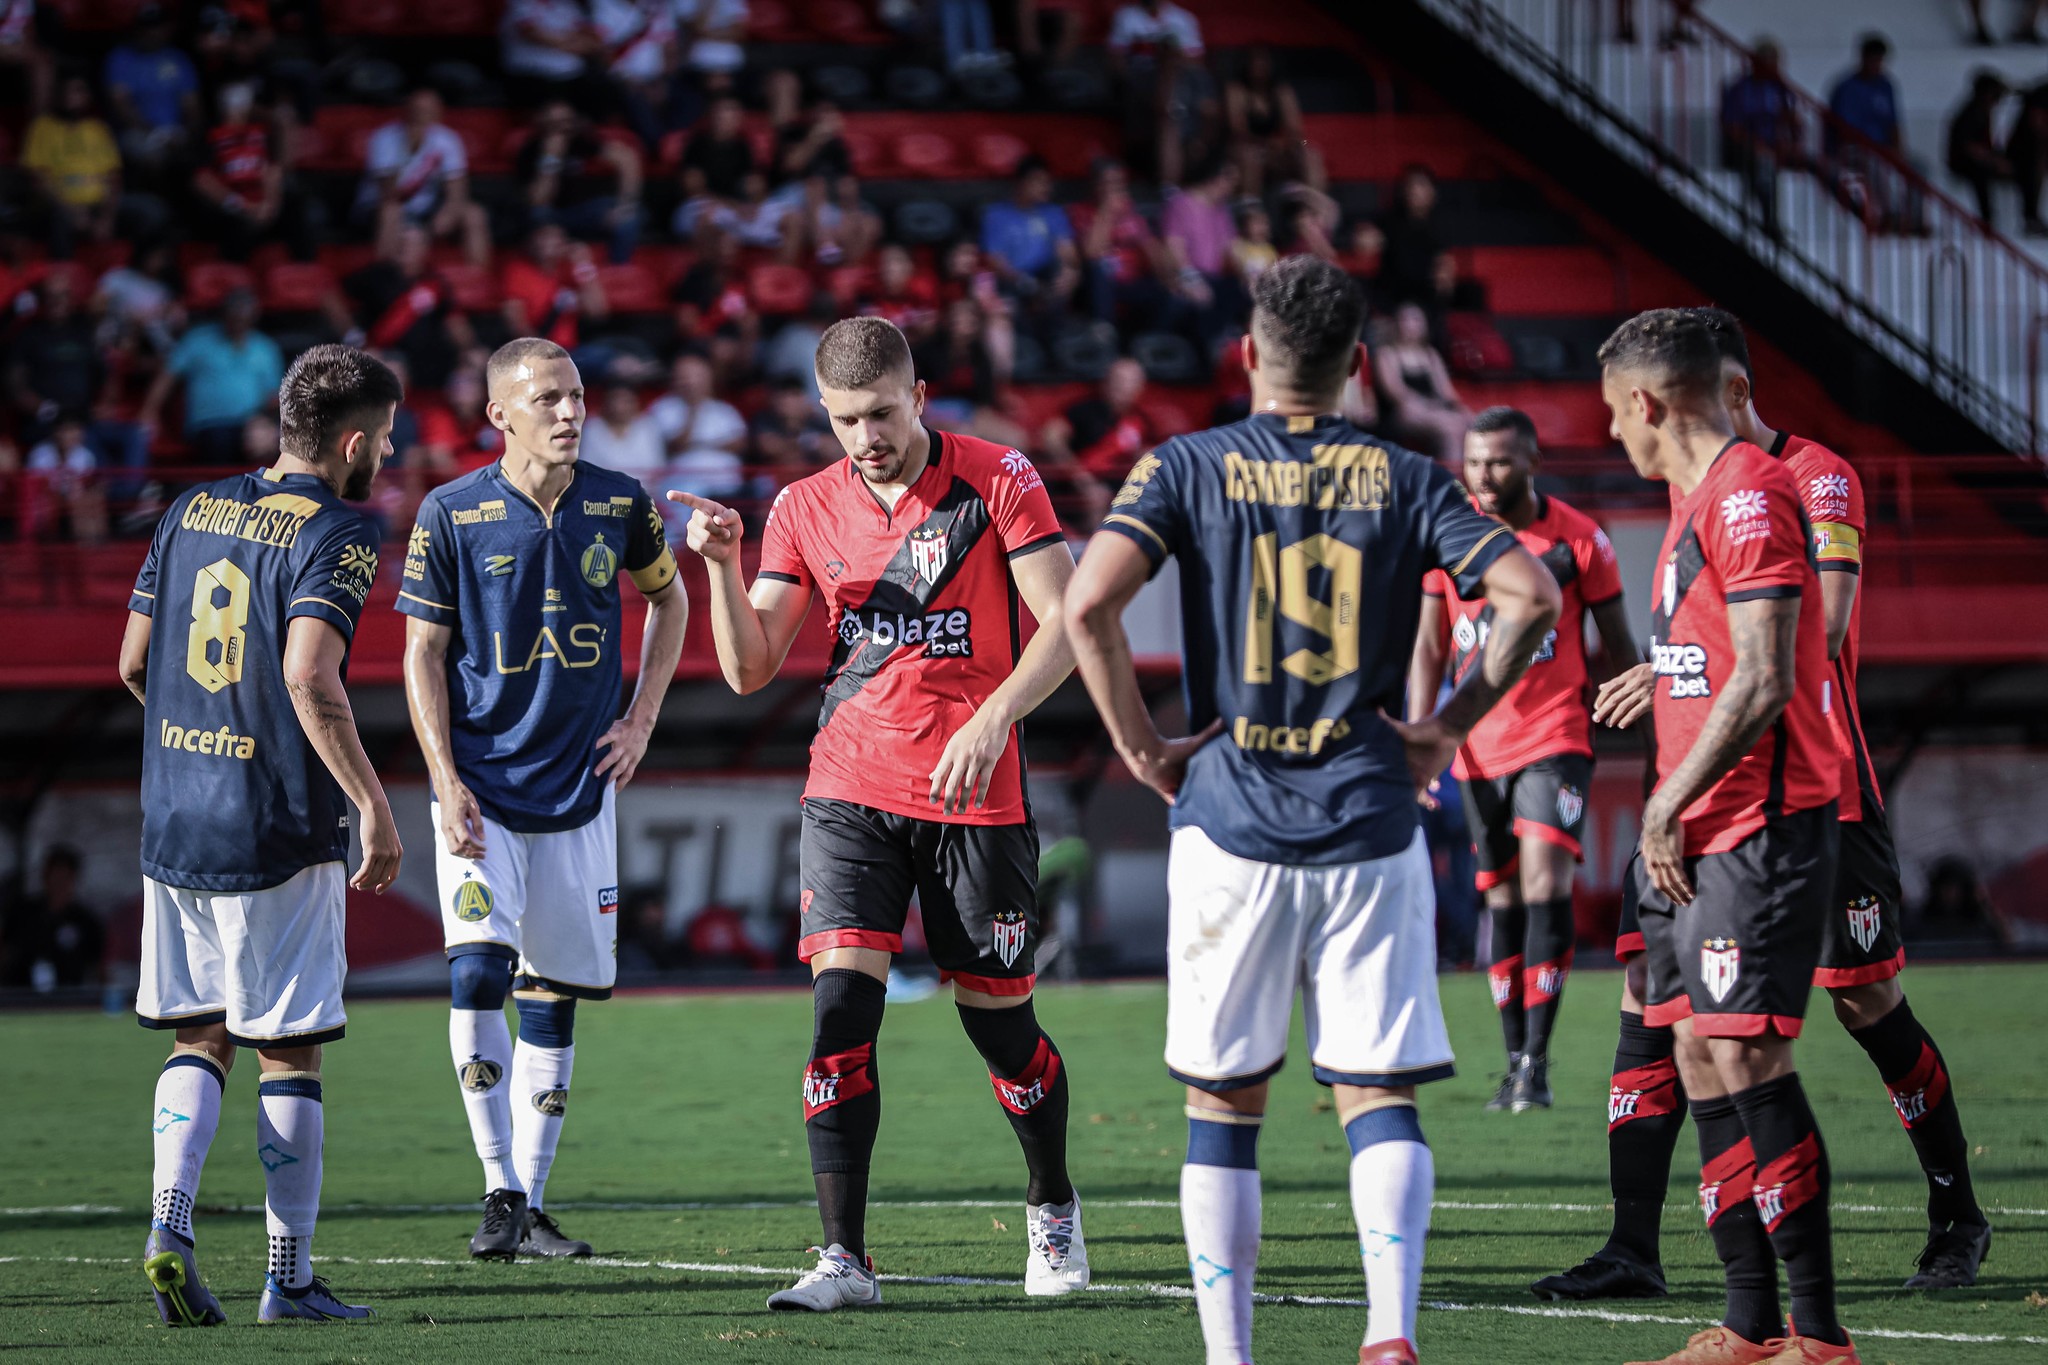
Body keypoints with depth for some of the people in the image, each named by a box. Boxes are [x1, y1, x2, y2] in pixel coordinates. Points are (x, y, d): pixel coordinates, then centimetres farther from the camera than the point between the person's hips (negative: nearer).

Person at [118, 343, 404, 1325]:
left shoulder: (190, 512, 10)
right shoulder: (336, 535, -9)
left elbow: (133, 664, 14)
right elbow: (310, 676, -23)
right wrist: (371, 802, -19)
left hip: (172, 825, 5)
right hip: (279, 837, -5)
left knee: (197, 1039, 15)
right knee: (289, 1054, 3)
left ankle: (170, 1222, -6)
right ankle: (290, 1279, 6)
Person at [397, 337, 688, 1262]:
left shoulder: (618, 505, 1)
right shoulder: (452, 515, -7)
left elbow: (667, 598, 19)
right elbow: (423, 653, -3)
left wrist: (642, 719, 9)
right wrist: (446, 782, -11)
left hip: (579, 787, 3)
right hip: (480, 788, -3)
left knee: (554, 995, 6)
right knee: (478, 972, -18)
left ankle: (532, 1203, 14)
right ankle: (500, 1194, -9)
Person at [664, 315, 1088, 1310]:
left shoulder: (998, 480, -4)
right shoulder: (806, 508, 6)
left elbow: (1064, 622, -8)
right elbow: (750, 668, 5)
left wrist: (992, 717, -22)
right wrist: (722, 565, -12)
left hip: (974, 797, -2)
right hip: (851, 794, 2)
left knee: (999, 1019, 5)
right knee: (840, 1003, -13)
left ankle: (1054, 1209, 32)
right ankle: (844, 1259, -12)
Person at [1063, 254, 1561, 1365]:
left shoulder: (1188, 468, 1)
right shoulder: (1402, 480, 4)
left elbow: (1088, 603, -13)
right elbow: (1531, 596, -5)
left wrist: (1138, 744, -2)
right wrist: (1449, 728, 5)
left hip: (1228, 821, -1)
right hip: (1367, 823, 1)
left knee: (1223, 1104, 9)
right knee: (1378, 1094, 3)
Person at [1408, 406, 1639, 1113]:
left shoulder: (1579, 538, -6)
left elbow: (1618, 649, 6)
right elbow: (1429, 645, 7)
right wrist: (1420, 738, -1)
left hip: (1554, 738, -3)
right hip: (1479, 746, 3)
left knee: (1545, 877, -19)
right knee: (1501, 896, 7)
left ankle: (1536, 1058, -17)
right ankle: (1515, 1062, 14)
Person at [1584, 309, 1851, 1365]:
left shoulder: (1749, 495, -12)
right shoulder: (1698, 499, 20)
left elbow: (1762, 682, -19)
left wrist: (1671, 802, -14)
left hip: (1760, 824, -10)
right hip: (1697, 836, 10)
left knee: (1743, 1057, -15)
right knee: (1699, 1058, 8)